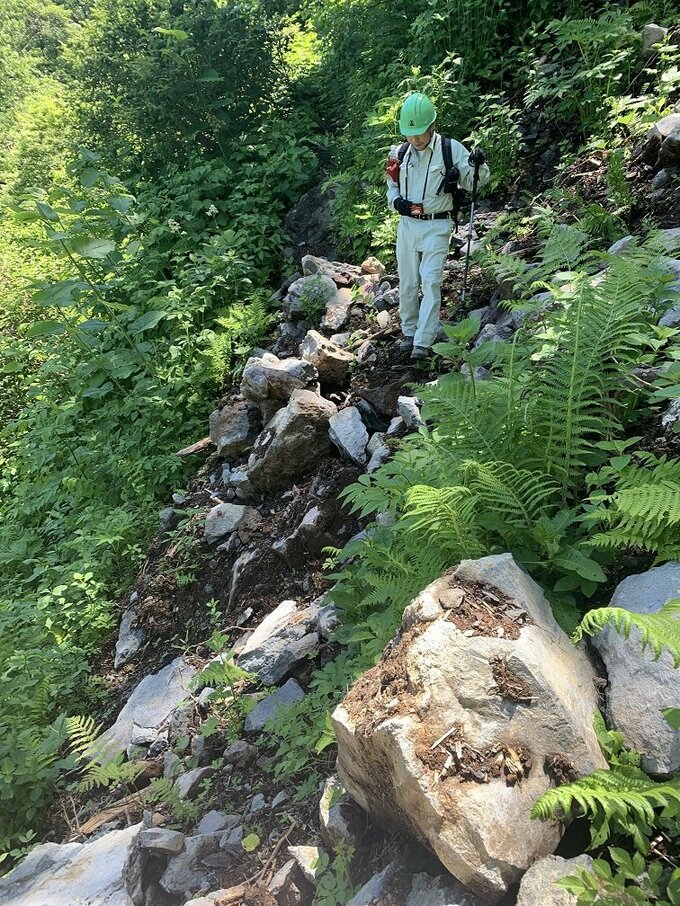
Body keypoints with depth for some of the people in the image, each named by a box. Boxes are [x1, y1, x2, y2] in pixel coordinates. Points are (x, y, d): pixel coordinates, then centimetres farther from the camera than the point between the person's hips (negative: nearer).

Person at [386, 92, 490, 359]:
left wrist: (478, 165, -24)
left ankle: (423, 342, -10)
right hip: (407, 225, 4)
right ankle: (409, 332, 25)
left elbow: (473, 181, -2)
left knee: (431, 283, -10)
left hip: (436, 227, -4)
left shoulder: (451, 149, -6)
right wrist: (396, 201, -4)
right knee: (407, 283, 9)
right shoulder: (401, 153, 6)